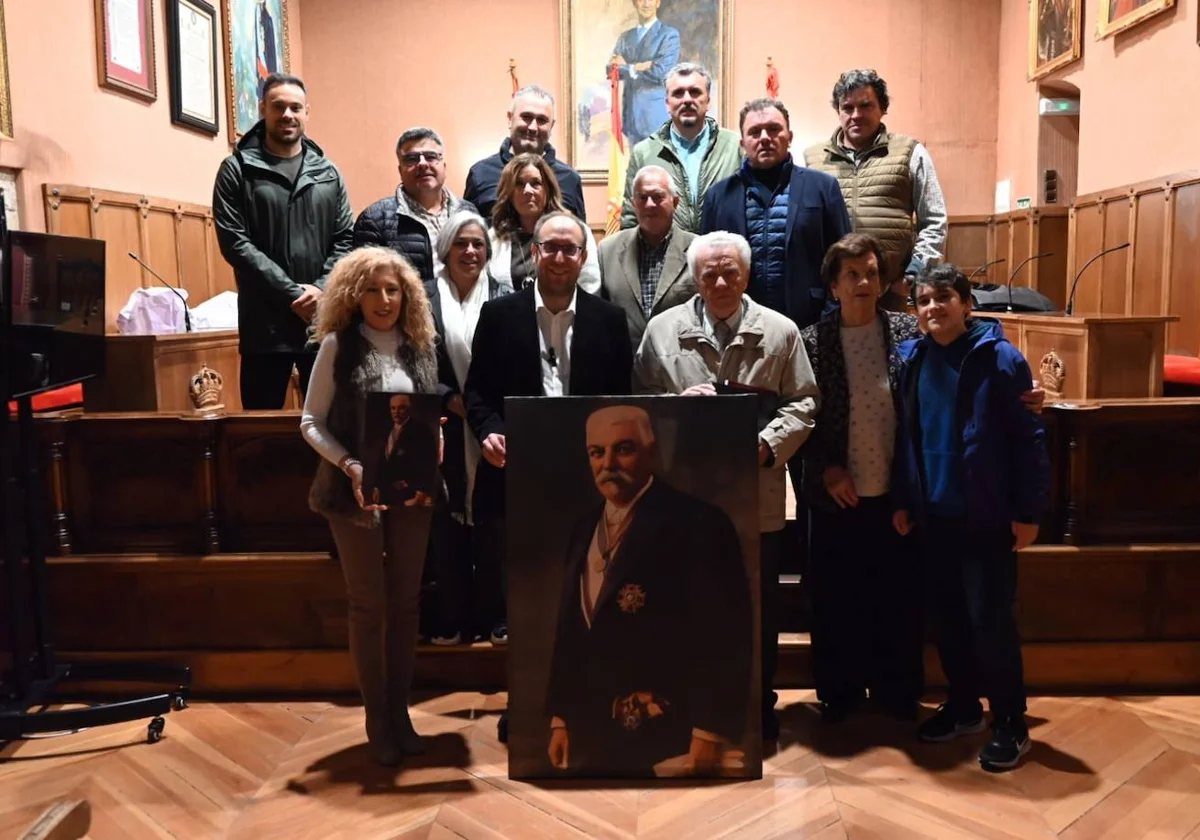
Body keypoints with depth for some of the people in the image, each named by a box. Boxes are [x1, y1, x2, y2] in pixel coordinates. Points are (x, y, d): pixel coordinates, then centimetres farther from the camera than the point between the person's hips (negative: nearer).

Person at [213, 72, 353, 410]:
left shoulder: (327, 172, 13)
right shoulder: (237, 170, 2)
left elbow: (345, 238, 8)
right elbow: (234, 242, -6)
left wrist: (322, 288, -9)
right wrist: (291, 294, -13)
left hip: (324, 319, 3)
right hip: (265, 322, -3)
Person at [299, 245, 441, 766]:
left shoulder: (421, 347, 5)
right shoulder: (338, 345, -4)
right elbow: (311, 422, -4)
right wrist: (349, 465, -17)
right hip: (357, 492, -3)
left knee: (405, 603, 10)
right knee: (368, 605, 6)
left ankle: (401, 711, 23)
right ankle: (377, 719, 19)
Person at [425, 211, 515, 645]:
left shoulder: (504, 298, 3)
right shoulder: (425, 297, 3)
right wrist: (451, 401, -10)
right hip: (444, 429, 0)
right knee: (447, 523, 5)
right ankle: (452, 618, 18)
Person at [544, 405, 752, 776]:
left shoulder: (699, 522, -11)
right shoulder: (586, 529, 11)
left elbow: (726, 637, -14)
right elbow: (570, 629, 14)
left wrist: (711, 734, -16)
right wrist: (560, 718, 13)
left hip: (665, 741, -6)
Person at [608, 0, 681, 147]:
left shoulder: (669, 34, 0)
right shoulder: (624, 37, 16)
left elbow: (662, 72, -11)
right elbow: (610, 70, 5)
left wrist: (629, 67, -3)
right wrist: (639, 66, -11)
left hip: (657, 115, -5)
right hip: (632, 114, 5)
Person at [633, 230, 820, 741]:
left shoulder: (781, 332, 2)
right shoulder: (662, 330, 4)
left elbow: (803, 404, 2)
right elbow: (640, 400, 6)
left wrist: (767, 444, -13)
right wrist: (676, 402, -13)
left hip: (759, 498, 0)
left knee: (759, 607, 12)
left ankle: (760, 704, 29)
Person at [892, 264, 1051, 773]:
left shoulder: (999, 358, -10)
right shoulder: (911, 359, 4)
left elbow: (1029, 438, -10)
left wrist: (1029, 511, -12)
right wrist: (902, 500, 8)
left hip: (987, 516, -5)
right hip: (934, 514, 5)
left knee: (990, 618, 0)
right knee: (947, 616, 14)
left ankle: (1010, 723, 16)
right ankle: (963, 706, 31)